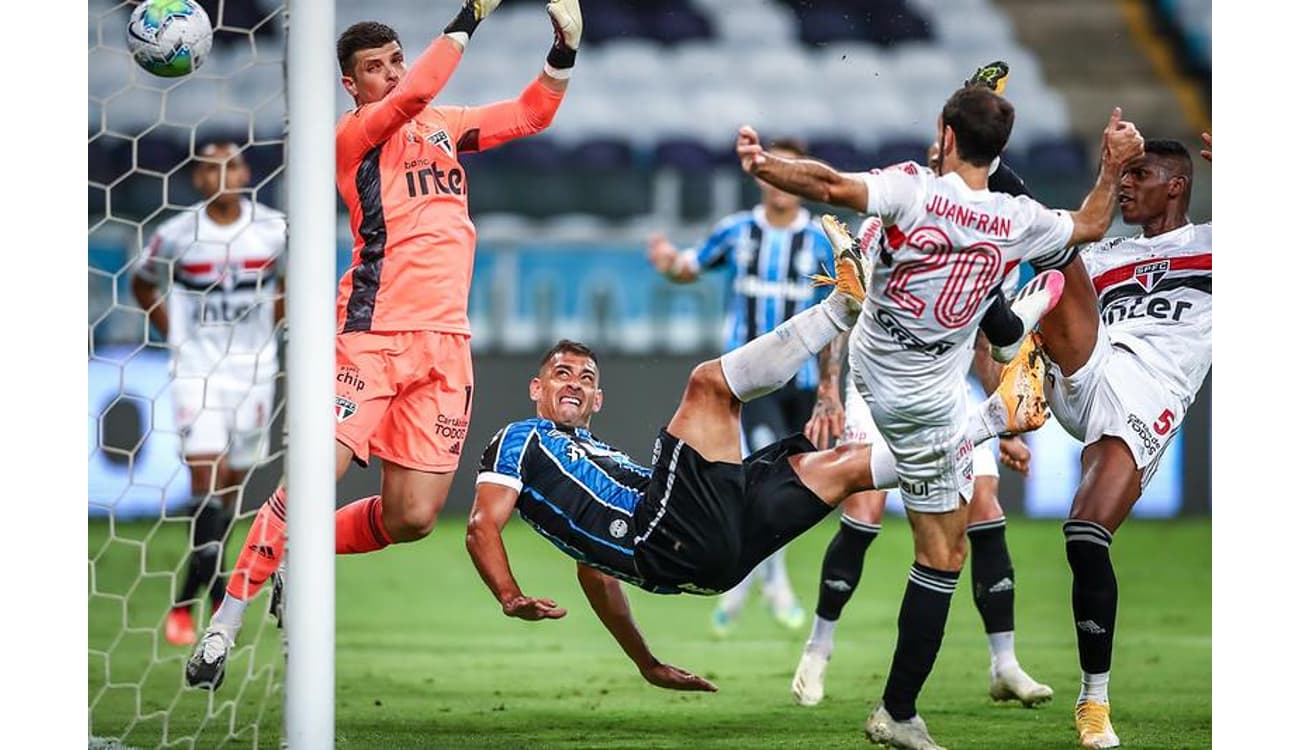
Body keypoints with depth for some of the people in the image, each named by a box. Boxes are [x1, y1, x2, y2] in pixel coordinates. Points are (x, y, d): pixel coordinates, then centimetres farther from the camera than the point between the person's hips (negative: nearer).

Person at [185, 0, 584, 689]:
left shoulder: (445, 125, 18)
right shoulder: (350, 135, -1)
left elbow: (532, 113, 23)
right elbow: (411, 96, -18)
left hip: (445, 345, 6)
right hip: (371, 338, -6)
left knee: (411, 519, -2)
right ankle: (226, 623, -10)